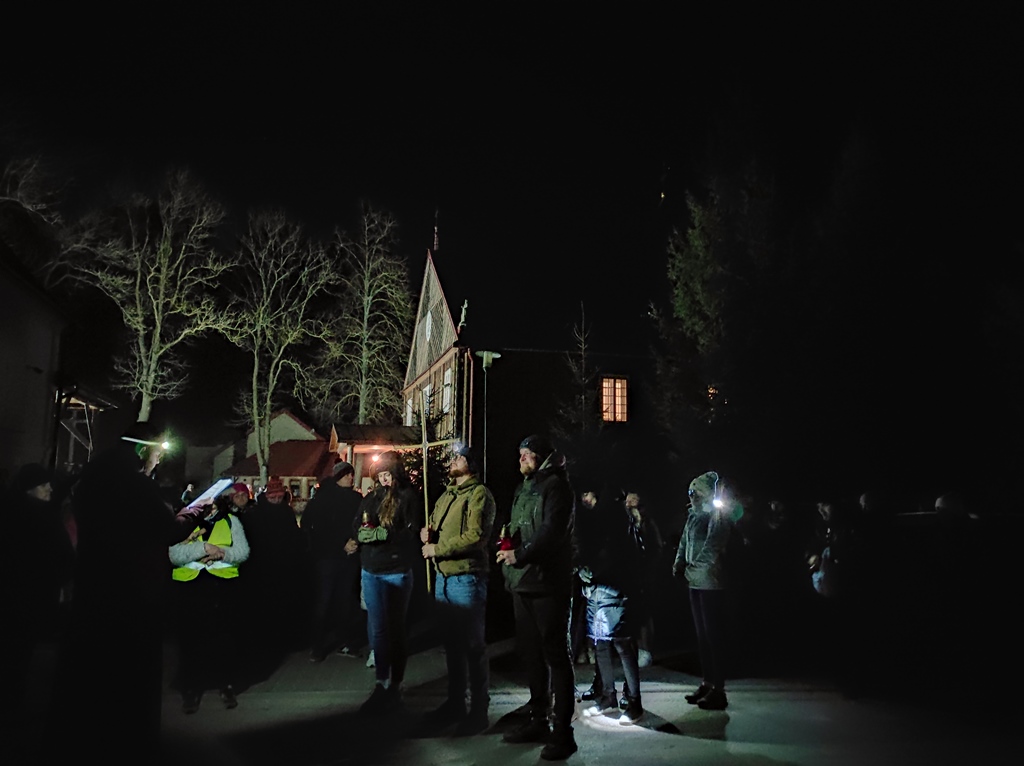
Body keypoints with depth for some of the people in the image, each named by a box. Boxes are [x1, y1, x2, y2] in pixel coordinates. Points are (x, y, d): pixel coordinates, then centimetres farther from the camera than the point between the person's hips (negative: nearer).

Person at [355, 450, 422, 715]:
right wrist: (363, 532, -12)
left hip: (397, 572, -5)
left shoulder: (408, 497, -6)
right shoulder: (371, 498, 11)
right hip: (371, 571, 5)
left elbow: (412, 533, -14)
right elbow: (357, 528, 10)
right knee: (378, 630, 8)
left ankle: (395, 687, 18)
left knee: (395, 630, 6)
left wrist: (382, 533, -19)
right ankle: (381, 686, 19)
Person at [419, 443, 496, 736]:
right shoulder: (446, 496, 17)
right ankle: (455, 703, 30)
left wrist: (437, 549, -14)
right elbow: (433, 529, 23)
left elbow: (476, 536, -20)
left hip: (467, 577, -8)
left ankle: (479, 710, 12)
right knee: (451, 643, 17)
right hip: (443, 577, 8)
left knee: (473, 645, 1)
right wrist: (426, 535, 0)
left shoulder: (479, 494, -9)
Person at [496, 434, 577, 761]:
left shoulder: (555, 485, -9)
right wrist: (508, 542, 3)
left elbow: (552, 531, -20)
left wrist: (520, 555, -22)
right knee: (532, 653, 16)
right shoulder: (523, 488, 18)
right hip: (523, 582, 9)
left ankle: (563, 731, 4)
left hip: (548, 584, -9)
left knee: (555, 655, -3)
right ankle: (538, 720, 28)